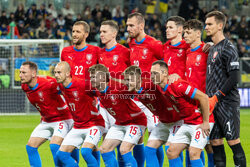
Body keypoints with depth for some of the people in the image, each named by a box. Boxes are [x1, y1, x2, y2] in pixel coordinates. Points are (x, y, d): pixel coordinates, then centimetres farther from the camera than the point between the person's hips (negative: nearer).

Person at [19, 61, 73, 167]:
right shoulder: (25, 87, -4)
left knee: (54, 146, -25)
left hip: (61, 119, -8)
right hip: (46, 121, 8)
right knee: (30, 146, 0)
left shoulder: (49, 83, -29)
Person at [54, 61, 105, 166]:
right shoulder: (60, 86, 0)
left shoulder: (82, 84, -22)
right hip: (77, 127, 7)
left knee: (85, 151, -29)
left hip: (94, 124, -7)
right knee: (61, 154, -3)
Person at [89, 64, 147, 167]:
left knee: (124, 150, -21)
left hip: (135, 121, -8)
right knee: (104, 149, 1)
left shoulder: (118, 86, -28)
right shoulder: (97, 92, -5)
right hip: (119, 123, 8)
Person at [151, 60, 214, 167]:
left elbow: (204, 97, -23)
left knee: (193, 153, -19)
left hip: (201, 123, -9)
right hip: (187, 124, 9)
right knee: (171, 152, 4)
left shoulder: (178, 86, -23)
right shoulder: (160, 90, 3)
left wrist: (205, 122, -20)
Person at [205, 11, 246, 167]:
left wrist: (216, 97, -17)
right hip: (213, 103, 8)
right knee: (215, 141, 6)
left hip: (227, 103, -8)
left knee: (233, 141, -7)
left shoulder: (228, 48, -10)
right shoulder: (213, 49, 18)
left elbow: (234, 78, -17)